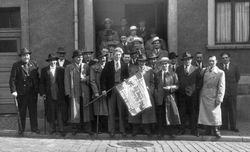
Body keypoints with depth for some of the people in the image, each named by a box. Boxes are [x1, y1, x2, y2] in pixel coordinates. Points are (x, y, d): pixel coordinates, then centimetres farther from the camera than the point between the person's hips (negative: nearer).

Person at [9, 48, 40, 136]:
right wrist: (13, 91, -16)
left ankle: (34, 128, 22)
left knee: (33, 110, 10)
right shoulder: (16, 65, -2)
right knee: (21, 112, 7)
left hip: (33, 92, 3)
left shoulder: (34, 64, 8)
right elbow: (12, 79, -6)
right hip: (21, 93, -2)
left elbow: (37, 77, 10)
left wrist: (38, 89, 4)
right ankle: (21, 129, 21)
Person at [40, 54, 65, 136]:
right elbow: (42, 83, 8)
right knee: (50, 113, 8)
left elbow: (64, 82, 3)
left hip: (59, 95, -1)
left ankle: (61, 130, 10)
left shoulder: (61, 69, 4)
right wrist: (43, 93, 0)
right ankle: (52, 128, 24)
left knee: (60, 113, 0)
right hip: (49, 95, 1)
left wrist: (64, 93, -2)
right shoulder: (44, 70, 7)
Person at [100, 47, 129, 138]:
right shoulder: (108, 65, 6)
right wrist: (103, 89, -7)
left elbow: (127, 77, 13)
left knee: (122, 111, 3)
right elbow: (103, 77, 2)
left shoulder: (124, 65, 11)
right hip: (111, 89, -1)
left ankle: (122, 130, 12)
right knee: (111, 111, 3)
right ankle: (111, 131, 11)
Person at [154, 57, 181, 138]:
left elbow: (177, 85, 4)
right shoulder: (157, 74, 13)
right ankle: (160, 133, 12)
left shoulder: (173, 74, 6)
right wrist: (156, 93, 2)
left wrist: (170, 87, -13)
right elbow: (155, 86, 16)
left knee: (171, 115, -1)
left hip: (170, 97, -1)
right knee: (160, 116, 3)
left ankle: (171, 133, 12)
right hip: (160, 98, 2)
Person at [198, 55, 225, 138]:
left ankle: (216, 130, 14)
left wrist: (219, 98, -12)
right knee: (205, 113, 7)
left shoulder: (220, 72, -4)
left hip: (213, 96, -4)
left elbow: (221, 87, -6)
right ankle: (208, 130, 19)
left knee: (215, 113, -1)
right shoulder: (205, 70, 8)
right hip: (204, 96, 4)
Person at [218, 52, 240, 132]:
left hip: (232, 91, 1)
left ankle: (233, 126, 12)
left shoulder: (234, 67, 6)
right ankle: (224, 125, 14)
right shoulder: (218, 67, 0)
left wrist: (233, 85, 11)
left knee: (233, 109, 4)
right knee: (223, 109, 5)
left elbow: (237, 77, 14)